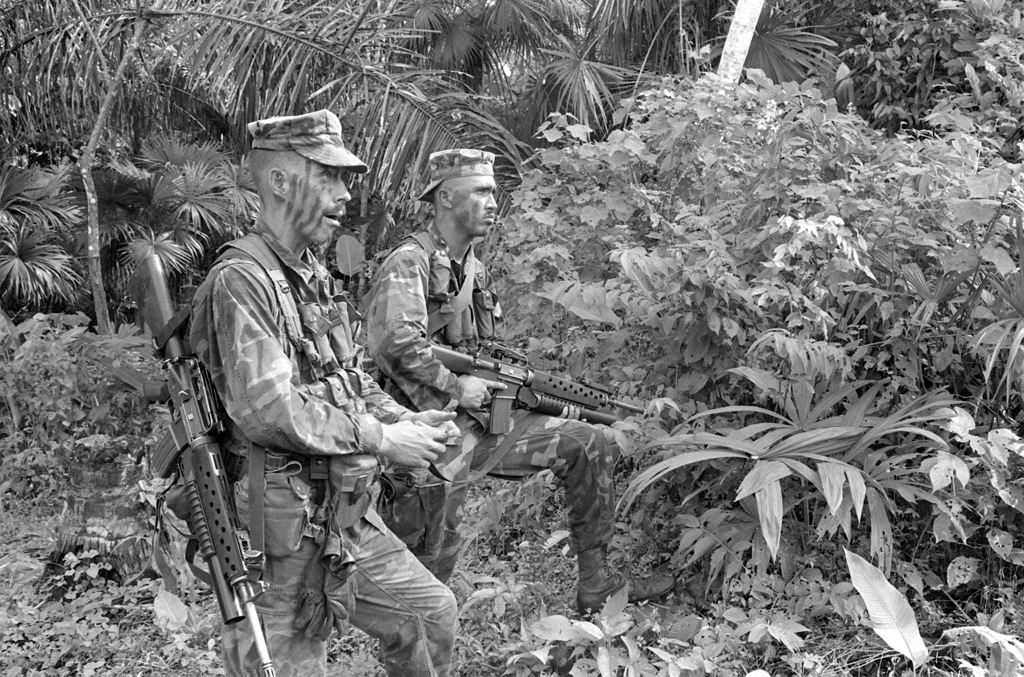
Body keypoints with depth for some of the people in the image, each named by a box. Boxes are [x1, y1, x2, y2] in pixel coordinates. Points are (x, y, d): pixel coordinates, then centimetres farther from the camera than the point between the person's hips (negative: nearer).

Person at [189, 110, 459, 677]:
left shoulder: (314, 275, 12)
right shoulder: (242, 280, -18)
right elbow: (267, 410, -27)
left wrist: (403, 420, 2)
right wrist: (381, 439, -20)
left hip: (347, 518, 9)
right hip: (280, 532, -9)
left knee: (432, 613, 15)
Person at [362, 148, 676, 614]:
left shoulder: (475, 270, 15)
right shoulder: (408, 265, -13)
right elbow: (394, 342, -31)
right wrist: (455, 386, -20)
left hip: (478, 422, 8)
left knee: (587, 445, 6)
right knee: (429, 571, -9)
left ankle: (595, 585, 11)